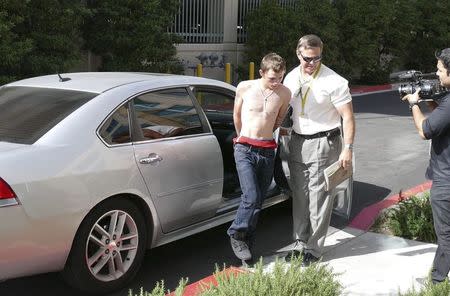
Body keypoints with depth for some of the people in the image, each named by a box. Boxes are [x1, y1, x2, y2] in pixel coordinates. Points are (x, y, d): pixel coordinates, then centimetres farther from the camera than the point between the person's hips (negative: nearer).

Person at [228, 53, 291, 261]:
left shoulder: (284, 94, 1)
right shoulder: (245, 87, -4)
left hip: (267, 151, 3)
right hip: (245, 149, -3)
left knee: (258, 201, 6)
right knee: (251, 197, -15)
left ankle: (246, 244, 18)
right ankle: (236, 235, 8)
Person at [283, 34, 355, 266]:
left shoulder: (334, 82, -13)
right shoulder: (291, 78, 5)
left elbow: (348, 117, -12)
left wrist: (348, 149, -17)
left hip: (323, 144, -6)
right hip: (297, 142, 6)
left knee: (319, 198, -2)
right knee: (299, 197, 11)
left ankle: (313, 249, 9)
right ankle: (300, 244, 22)